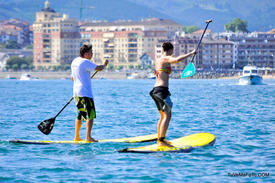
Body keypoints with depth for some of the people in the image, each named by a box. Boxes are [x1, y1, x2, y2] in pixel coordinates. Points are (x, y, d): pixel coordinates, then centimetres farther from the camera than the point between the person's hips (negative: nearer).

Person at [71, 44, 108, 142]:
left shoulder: (74, 61, 13)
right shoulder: (85, 62, -15)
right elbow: (98, 68, -20)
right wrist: (104, 65, 1)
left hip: (76, 91, 9)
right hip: (85, 92, -9)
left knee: (80, 115, 17)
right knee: (91, 115, -6)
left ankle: (76, 137, 19)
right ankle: (88, 137, -12)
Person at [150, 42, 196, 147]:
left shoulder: (157, 61, 18)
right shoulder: (166, 59, -8)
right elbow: (177, 60, -30)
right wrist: (191, 53, -21)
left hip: (155, 89, 10)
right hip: (162, 90, -10)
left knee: (163, 116, 17)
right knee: (167, 116, -11)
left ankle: (159, 139, 20)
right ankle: (162, 141, -18)